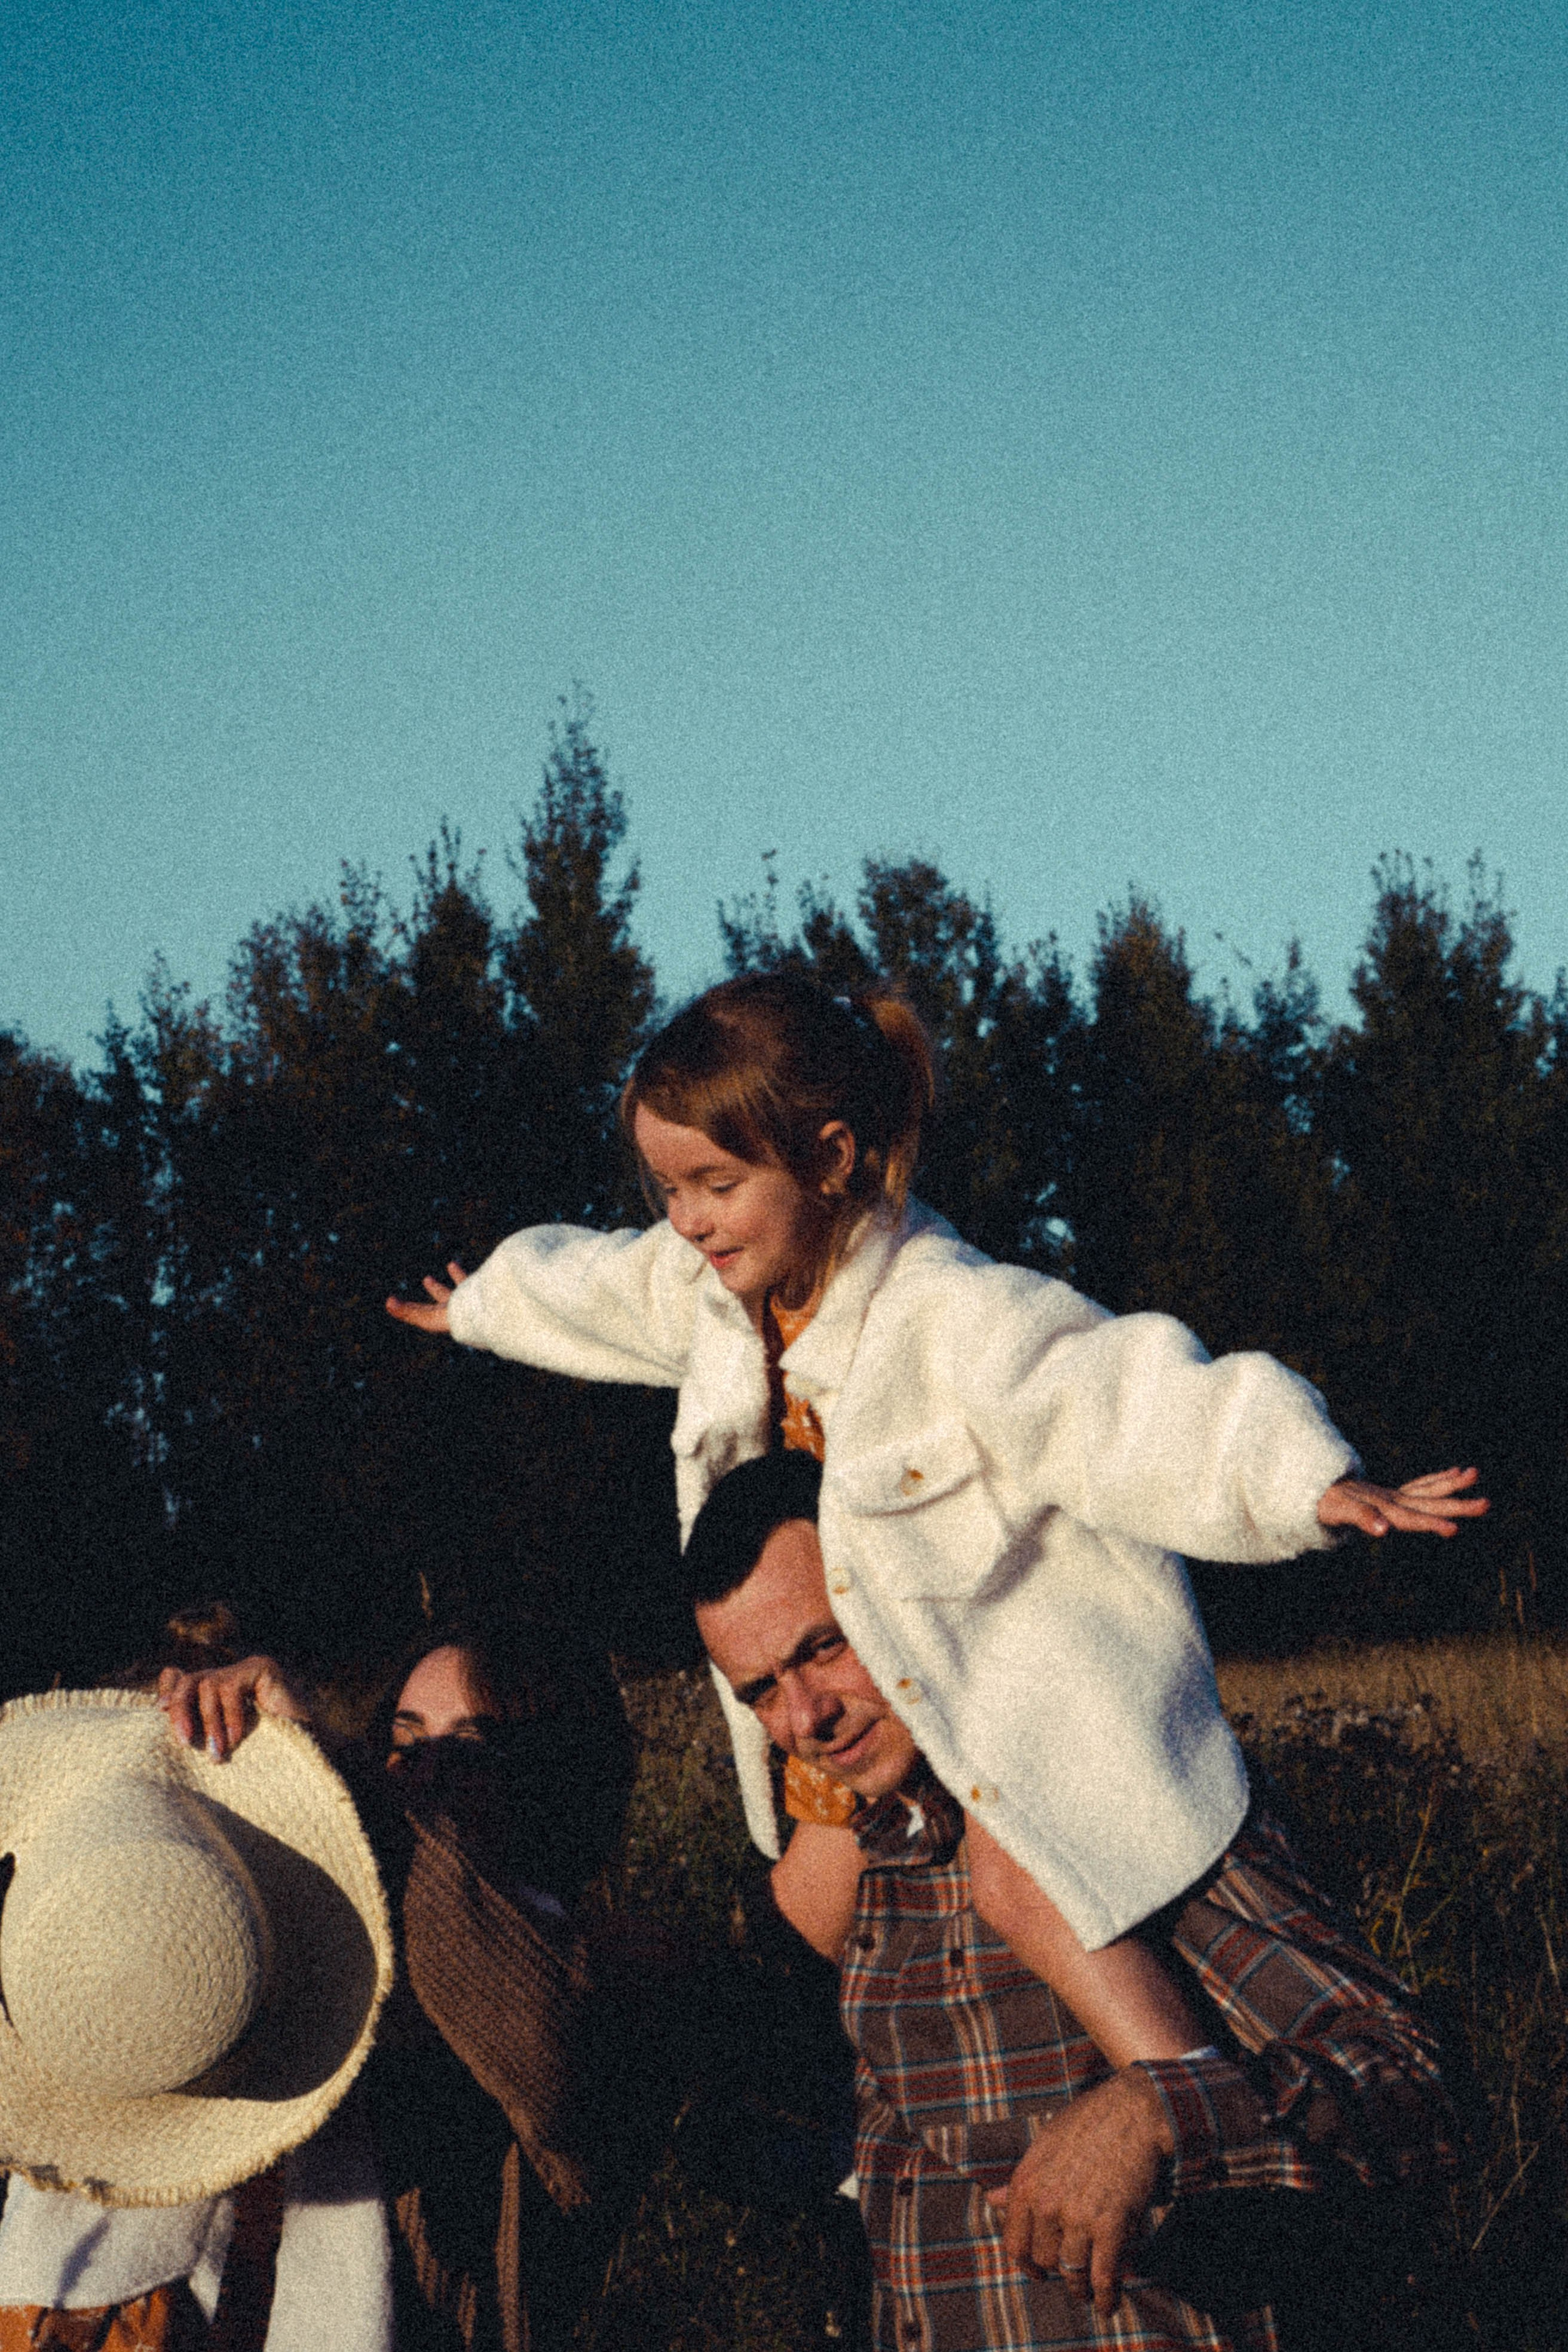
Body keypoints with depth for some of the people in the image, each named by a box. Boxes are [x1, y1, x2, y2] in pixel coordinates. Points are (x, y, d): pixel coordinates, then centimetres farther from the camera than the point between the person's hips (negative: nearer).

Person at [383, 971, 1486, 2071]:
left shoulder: (955, 1314, -33)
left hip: (1027, 1640, -8)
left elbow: (1129, 1393, -44)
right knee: (811, 1911, 9)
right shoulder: (715, 1284, -6)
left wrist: (1315, 1483, -58)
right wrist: (478, 1307, 38)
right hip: (873, 1656, 8)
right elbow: (595, 1285, 17)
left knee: (1020, 1880, -26)